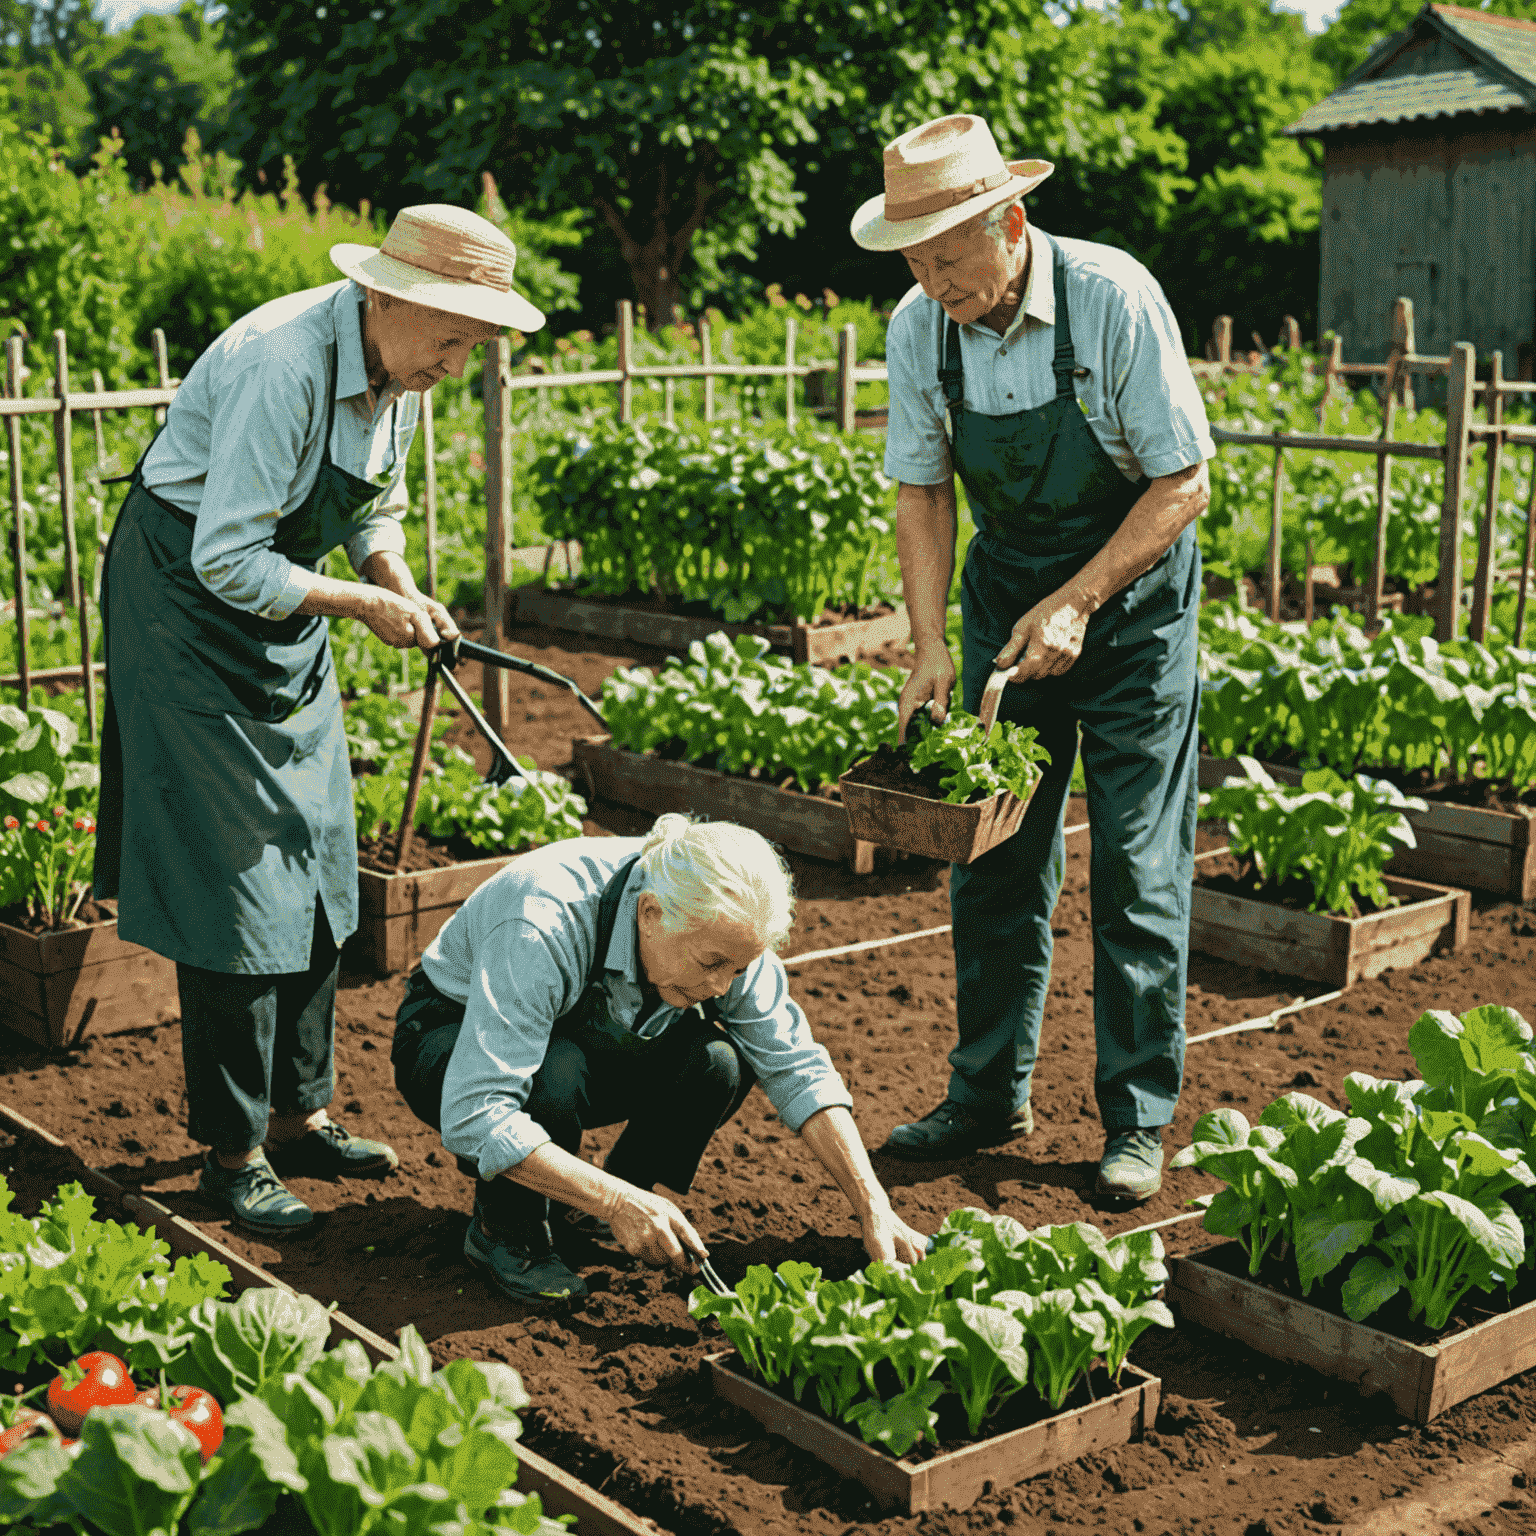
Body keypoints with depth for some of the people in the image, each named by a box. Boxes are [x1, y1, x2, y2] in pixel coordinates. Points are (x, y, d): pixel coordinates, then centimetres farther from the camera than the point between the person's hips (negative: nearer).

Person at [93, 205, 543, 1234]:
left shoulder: (399, 368, -2)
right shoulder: (283, 365, -29)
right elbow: (227, 561, -29)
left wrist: (403, 588, -6)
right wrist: (367, 606, -23)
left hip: (285, 601, 9)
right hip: (189, 603, -8)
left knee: (316, 866, 9)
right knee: (231, 874, -7)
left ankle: (299, 1116, 22)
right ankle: (232, 1151, 5)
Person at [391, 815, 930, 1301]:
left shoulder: (719, 928, -23)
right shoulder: (542, 928, -40)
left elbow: (797, 1066, -17)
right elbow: (473, 1116, -43)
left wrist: (875, 1211, -26)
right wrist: (616, 1202, -45)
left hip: (585, 1041, 5)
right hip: (453, 1035, -5)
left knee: (720, 1060, -24)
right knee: (556, 1075, -38)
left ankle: (609, 1192, 1)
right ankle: (504, 1229, -10)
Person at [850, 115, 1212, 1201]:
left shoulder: (1115, 300, -22)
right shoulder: (919, 328, -10)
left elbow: (1184, 484, -17)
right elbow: (922, 491, 0)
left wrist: (1075, 603, -24)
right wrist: (929, 647, -10)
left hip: (1130, 591, -4)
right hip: (1005, 588, 4)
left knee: (1138, 866, -3)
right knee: (992, 852, 6)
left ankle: (1138, 1120, 9)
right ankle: (990, 1097, 20)